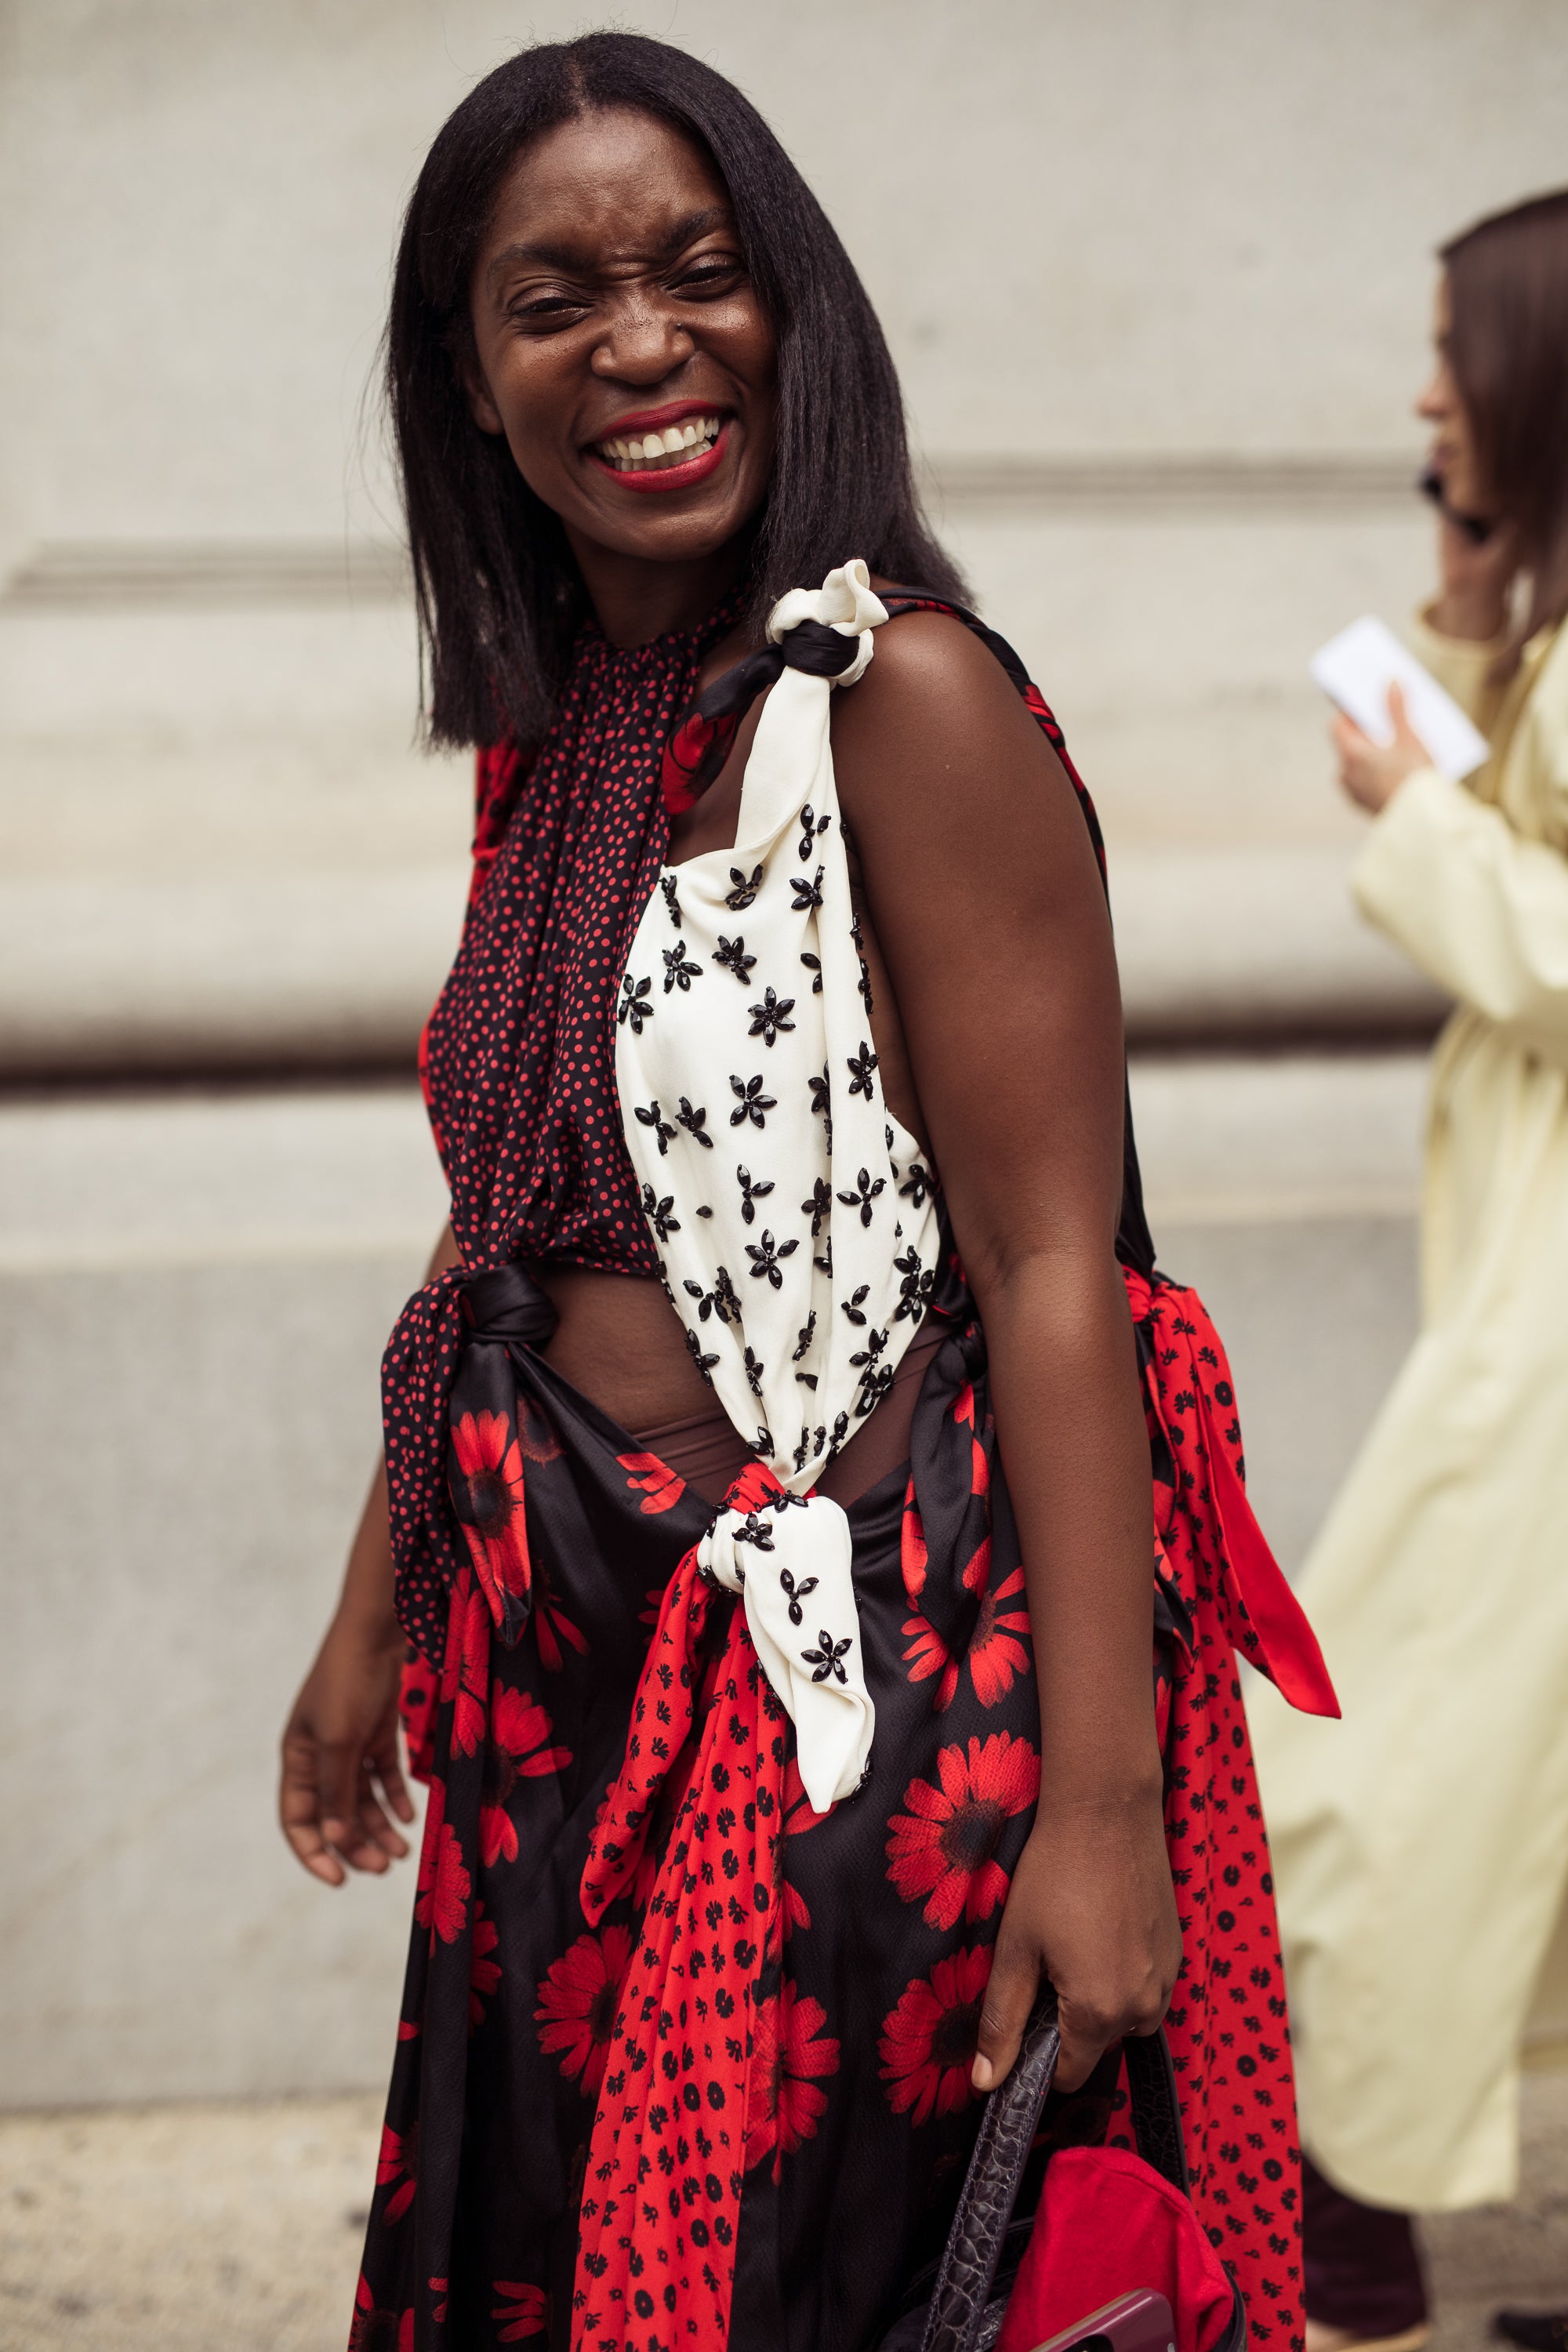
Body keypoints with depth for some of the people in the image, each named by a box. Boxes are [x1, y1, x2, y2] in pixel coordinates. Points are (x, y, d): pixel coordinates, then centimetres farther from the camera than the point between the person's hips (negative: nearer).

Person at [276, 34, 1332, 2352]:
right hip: (569, 1683, 8)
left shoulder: (905, 702, -15)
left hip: (854, 1681, -7)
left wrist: (1101, 1798, -23)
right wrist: (371, 1629, 22)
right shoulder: (559, 735, 8)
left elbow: (1053, 1269, -19)